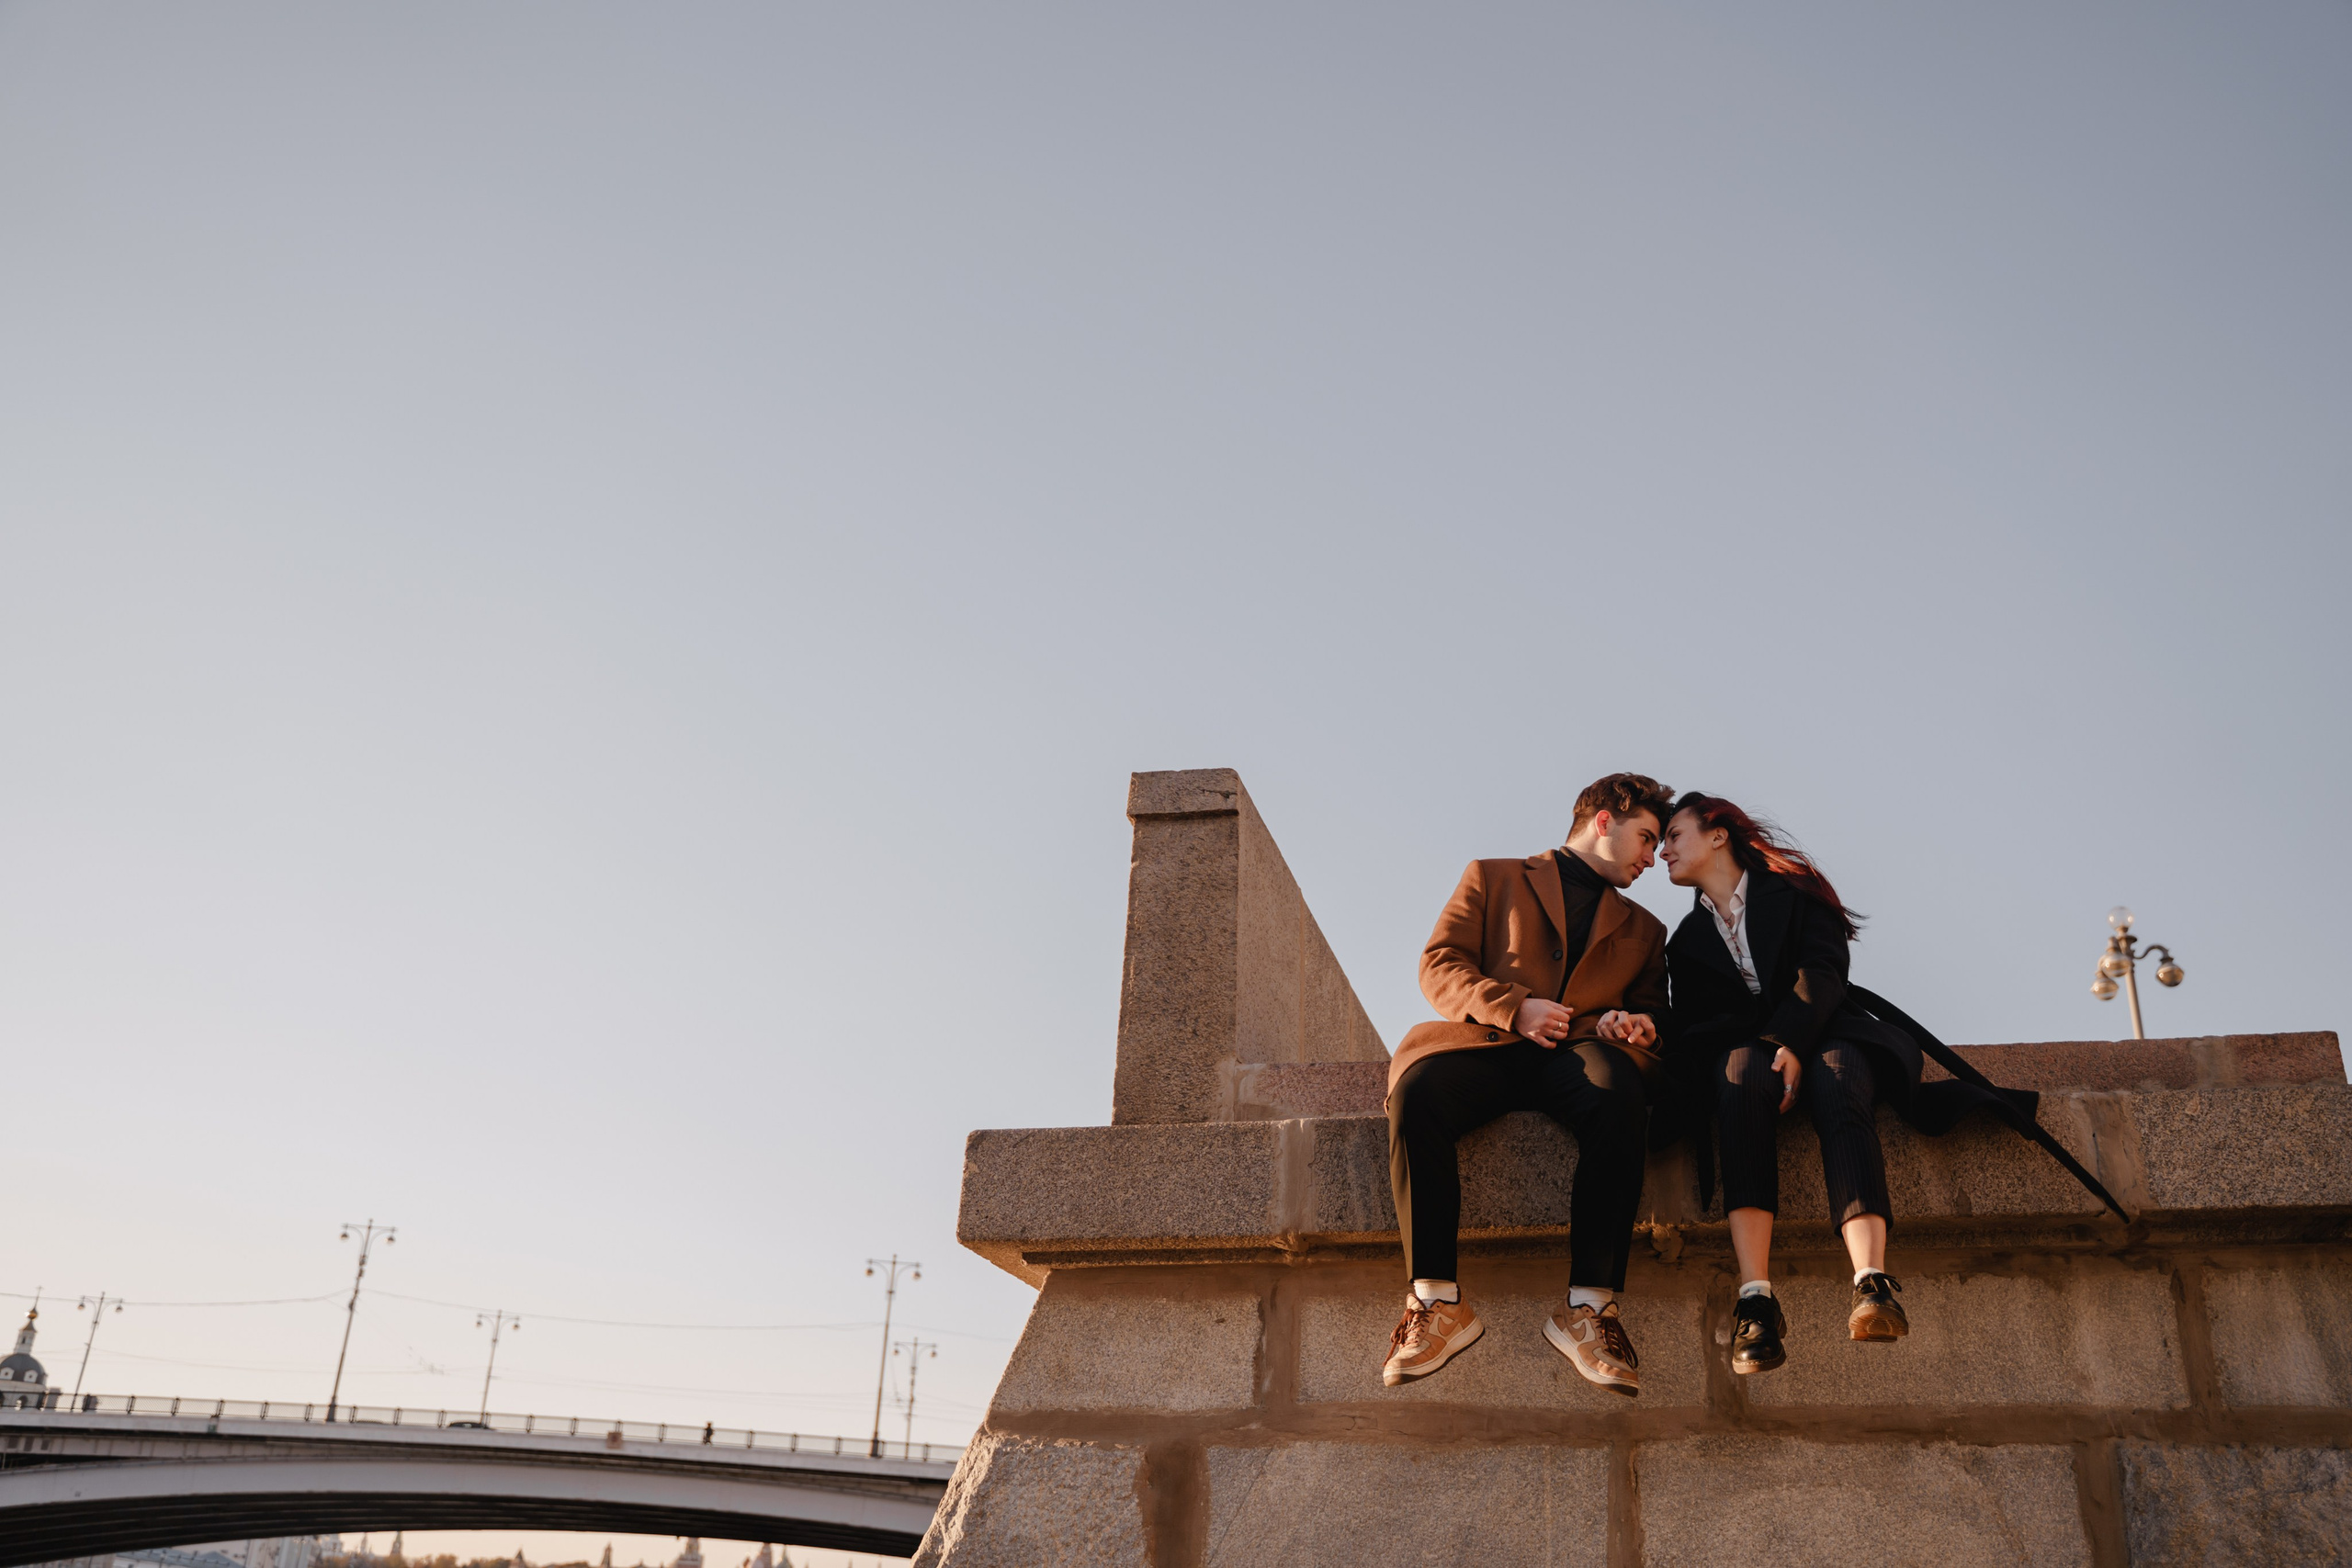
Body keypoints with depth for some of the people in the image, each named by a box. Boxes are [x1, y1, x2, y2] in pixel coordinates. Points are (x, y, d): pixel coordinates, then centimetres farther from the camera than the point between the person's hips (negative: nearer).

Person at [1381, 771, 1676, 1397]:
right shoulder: (1494, 879, 23)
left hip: (1577, 1052, 2)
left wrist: (1629, 1023, 1)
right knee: (1415, 1091, -37)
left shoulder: (1643, 930, 33)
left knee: (1619, 1094, -37)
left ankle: (1589, 1306, -36)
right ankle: (1438, 1301, -32)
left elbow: (1652, 1013, 27)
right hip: (1488, 1043, -1)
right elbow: (1439, 965, 10)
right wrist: (1514, 1008, -8)